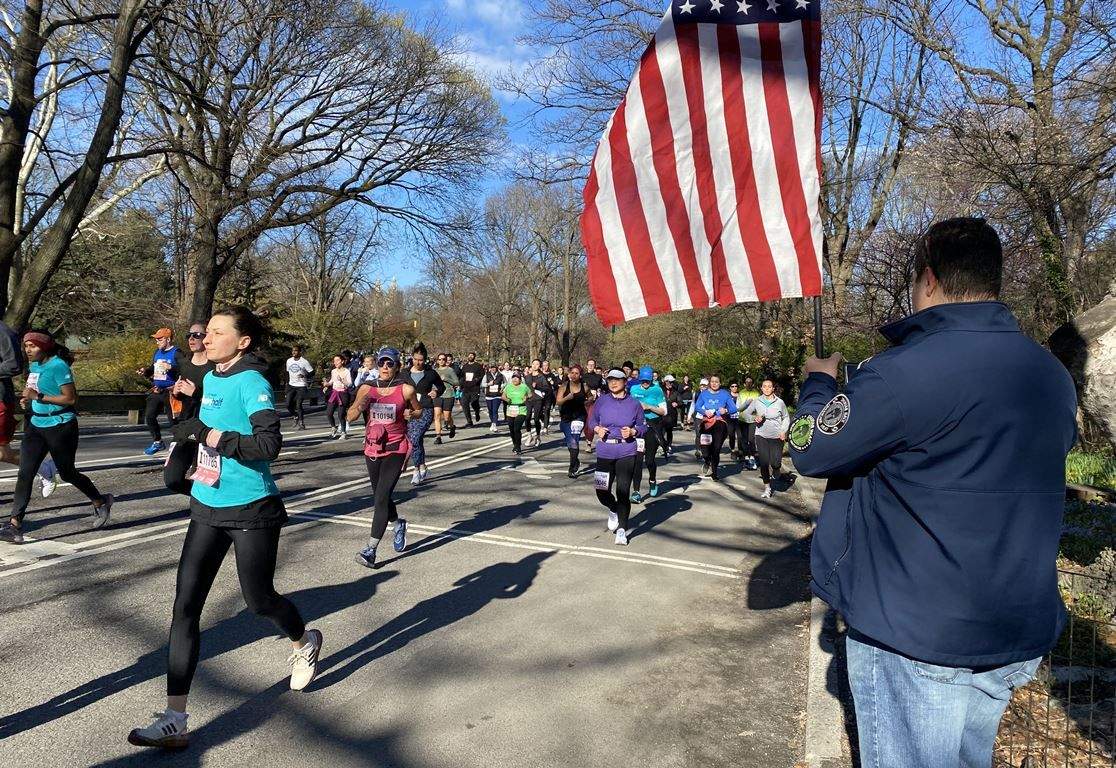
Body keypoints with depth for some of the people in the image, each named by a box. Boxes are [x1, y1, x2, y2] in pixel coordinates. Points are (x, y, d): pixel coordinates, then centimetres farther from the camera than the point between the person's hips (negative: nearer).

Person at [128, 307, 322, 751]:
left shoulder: (251, 381, -17)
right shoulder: (211, 380, 8)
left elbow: (270, 444, -27)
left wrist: (214, 436, -24)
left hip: (251, 512, -7)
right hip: (207, 509, 7)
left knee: (258, 600, 9)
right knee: (185, 606, 1)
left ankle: (304, 643, 42)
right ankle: (174, 722, 9)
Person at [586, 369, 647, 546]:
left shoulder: (634, 403, 1)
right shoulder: (602, 401, 4)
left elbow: (643, 426, 9)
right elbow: (592, 420, 14)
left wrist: (632, 431, -11)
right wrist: (597, 429, -6)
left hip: (626, 453, -2)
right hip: (605, 452, 2)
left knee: (623, 491, -6)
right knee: (602, 491, 4)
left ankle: (622, 529, 7)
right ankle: (614, 510, 38)